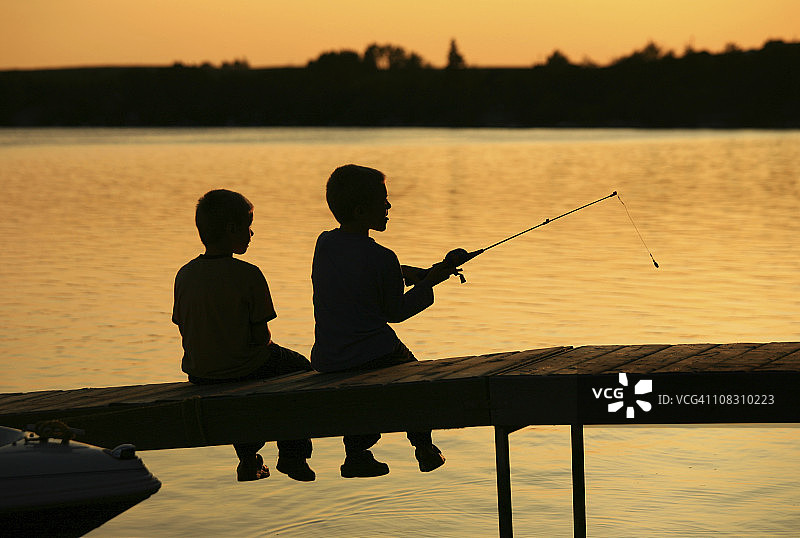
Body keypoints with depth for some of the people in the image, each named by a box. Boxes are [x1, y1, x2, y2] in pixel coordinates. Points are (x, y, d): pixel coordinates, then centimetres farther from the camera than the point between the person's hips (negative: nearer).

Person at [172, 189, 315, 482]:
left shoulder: (184, 275, -3)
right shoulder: (248, 276, -18)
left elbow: (186, 331, 3)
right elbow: (261, 335, -15)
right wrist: (266, 343, 8)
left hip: (198, 374, 6)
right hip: (243, 370, -6)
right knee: (299, 367, 23)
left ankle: (248, 459, 41)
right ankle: (293, 455, 25)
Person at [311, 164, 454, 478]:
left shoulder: (324, 244, 3)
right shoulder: (383, 259, -15)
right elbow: (396, 312, -3)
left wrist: (403, 273, 20)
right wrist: (429, 283, 5)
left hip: (326, 361, 5)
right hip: (375, 355, -5)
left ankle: (356, 453, 28)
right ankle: (423, 447, 29)